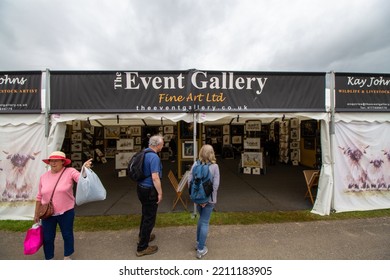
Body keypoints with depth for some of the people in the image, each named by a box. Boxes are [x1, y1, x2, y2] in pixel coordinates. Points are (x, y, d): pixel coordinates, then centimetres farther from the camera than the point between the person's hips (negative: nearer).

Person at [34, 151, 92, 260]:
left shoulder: (70, 172, -12)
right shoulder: (44, 176, 0)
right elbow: (39, 197, 8)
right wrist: (36, 213, 12)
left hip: (66, 212, -2)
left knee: (67, 235, 16)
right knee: (47, 238, 17)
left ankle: (67, 256, 39)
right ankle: (49, 258, 41)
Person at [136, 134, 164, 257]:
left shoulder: (144, 153, 4)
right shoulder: (154, 157, -24)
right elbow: (155, 177, -27)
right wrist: (160, 193, -17)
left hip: (141, 187, 9)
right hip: (149, 190, -9)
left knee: (145, 214, 26)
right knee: (149, 218, 5)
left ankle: (142, 236, 46)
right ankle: (142, 248, 18)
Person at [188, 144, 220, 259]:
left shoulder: (195, 164, -6)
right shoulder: (214, 166, -12)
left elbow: (189, 180, -7)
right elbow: (215, 185, -15)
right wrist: (210, 198, -8)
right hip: (208, 198, -3)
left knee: (201, 219, 25)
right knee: (205, 222, 10)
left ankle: (198, 242, 37)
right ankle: (201, 249, 20)